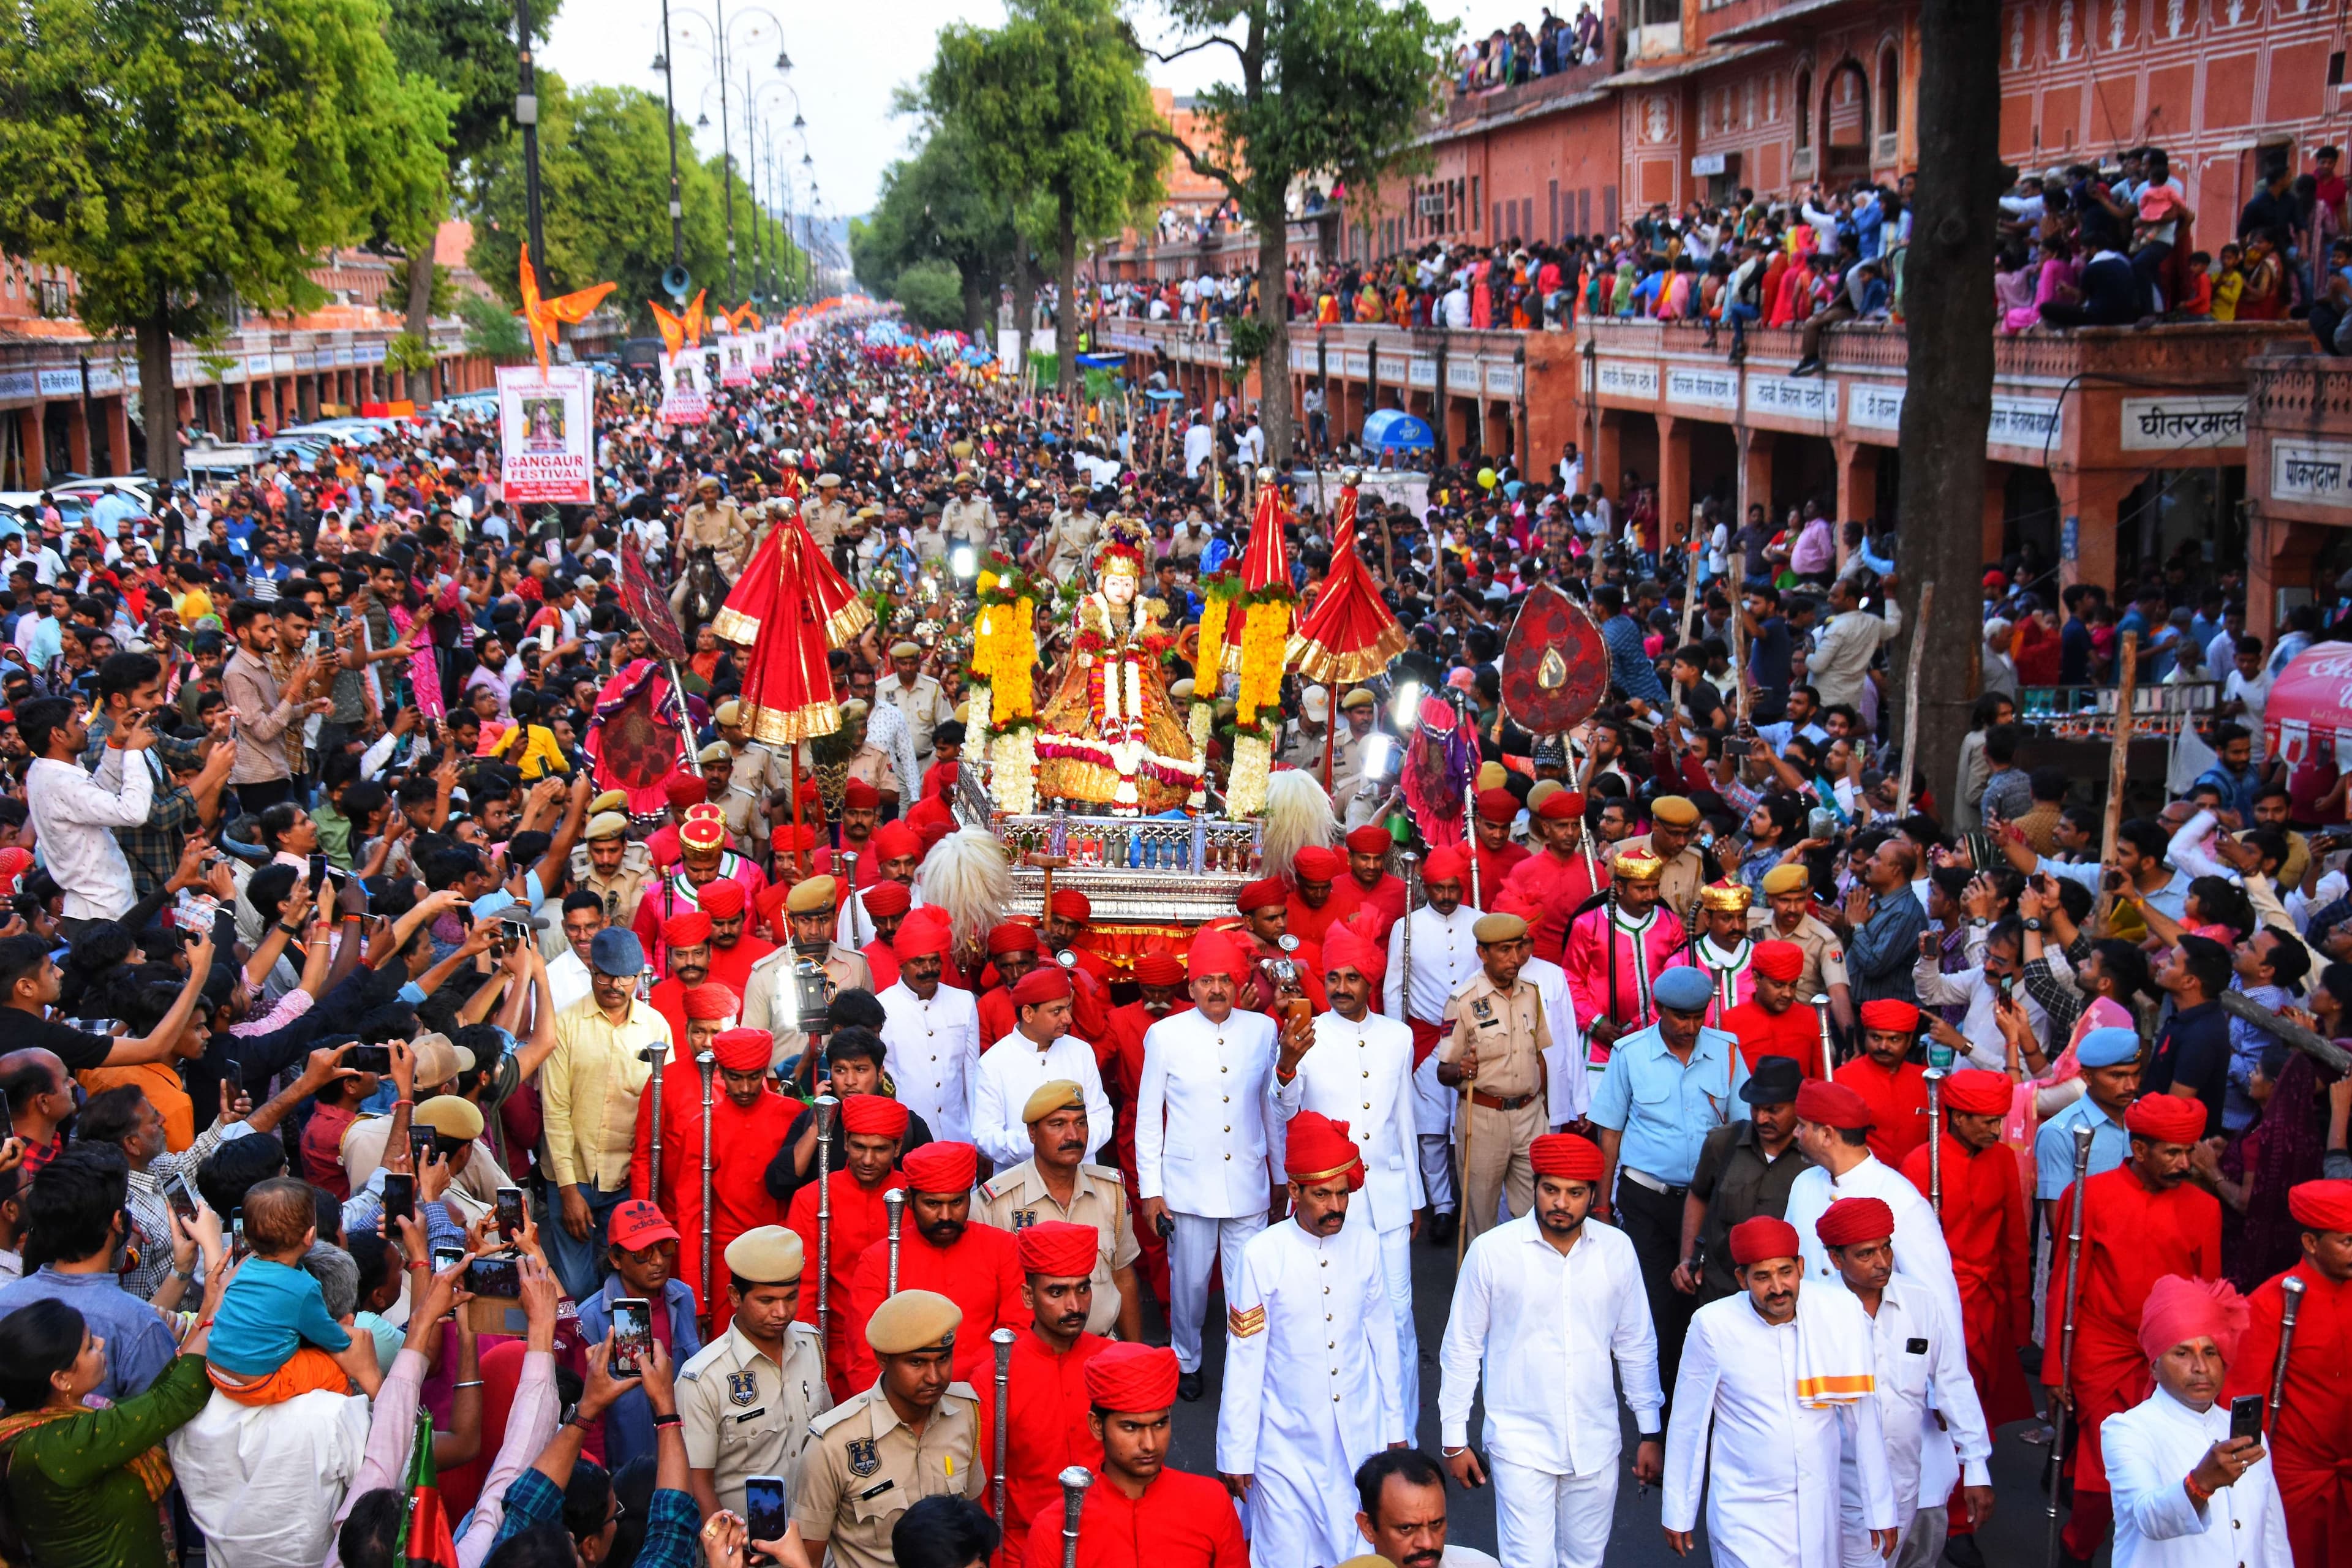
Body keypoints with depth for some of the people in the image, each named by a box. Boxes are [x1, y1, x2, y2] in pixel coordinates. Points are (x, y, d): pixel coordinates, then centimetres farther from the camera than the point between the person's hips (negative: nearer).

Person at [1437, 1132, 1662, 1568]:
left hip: (1596, 1444, 3)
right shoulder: (1491, 1251, -10)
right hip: (1521, 1445, -3)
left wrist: (1649, 1433, 11)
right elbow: (1461, 1349, -1)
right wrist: (1454, 1439, 1)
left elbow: (1636, 1345, 10)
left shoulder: (1617, 1249, -2)